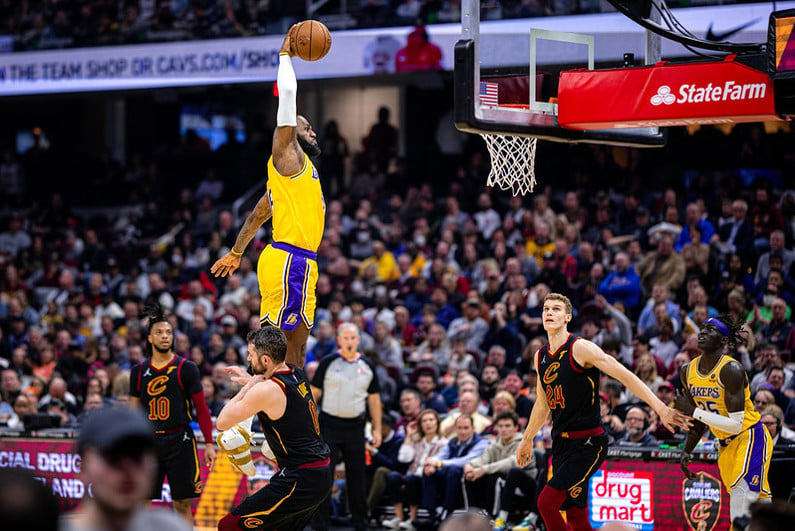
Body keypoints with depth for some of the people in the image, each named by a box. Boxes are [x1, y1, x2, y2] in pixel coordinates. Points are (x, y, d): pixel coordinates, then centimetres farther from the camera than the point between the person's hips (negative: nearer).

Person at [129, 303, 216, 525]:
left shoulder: (186, 368, -1)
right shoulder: (139, 371, 8)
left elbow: (201, 408, 0)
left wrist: (209, 443, -6)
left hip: (179, 441, -3)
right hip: (149, 442, 3)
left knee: (182, 504, 0)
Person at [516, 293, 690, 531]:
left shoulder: (580, 348, -13)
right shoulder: (540, 356, 10)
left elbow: (625, 376, -16)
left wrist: (661, 409, -22)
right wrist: (527, 440, 34)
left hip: (587, 443, -7)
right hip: (561, 442, 7)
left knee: (546, 502, -17)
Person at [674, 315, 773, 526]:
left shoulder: (731, 370, -22)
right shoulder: (687, 371, 1)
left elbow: (736, 424, -27)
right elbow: (699, 423, 13)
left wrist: (693, 411, -27)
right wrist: (687, 452, 0)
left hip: (751, 437, -8)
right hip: (726, 445, 8)